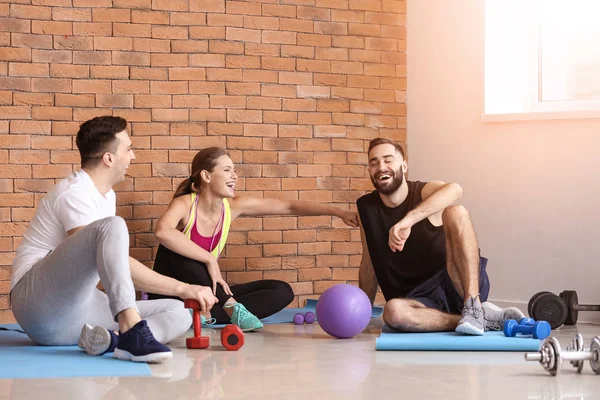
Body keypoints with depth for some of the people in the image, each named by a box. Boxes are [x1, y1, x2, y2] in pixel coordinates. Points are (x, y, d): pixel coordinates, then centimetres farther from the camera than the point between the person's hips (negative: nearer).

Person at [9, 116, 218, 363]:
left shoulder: (106, 195, 17)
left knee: (178, 313, -4)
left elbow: (115, 261, 21)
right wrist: (183, 289, -22)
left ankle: (108, 339, -31)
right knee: (113, 226, -30)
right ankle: (132, 331, -45)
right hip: (38, 300, -9)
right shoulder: (75, 194, -13)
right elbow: (117, 263, -22)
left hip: (77, 314, 9)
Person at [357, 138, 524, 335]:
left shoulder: (424, 192, -6)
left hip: (459, 287, -2)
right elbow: (368, 263, 17)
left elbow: (454, 190, -32)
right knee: (393, 312, -36)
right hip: (423, 299, 3)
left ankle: (474, 307, -32)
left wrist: (408, 220, -44)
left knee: (456, 212, -27)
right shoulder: (366, 208, 6)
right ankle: (485, 319, -22)